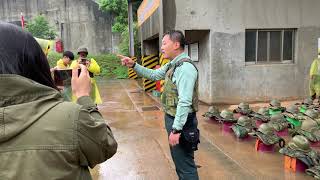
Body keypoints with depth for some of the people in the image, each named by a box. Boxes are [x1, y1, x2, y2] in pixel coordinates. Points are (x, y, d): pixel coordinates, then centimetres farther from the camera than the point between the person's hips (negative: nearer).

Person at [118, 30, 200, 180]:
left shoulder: (185, 68, -22)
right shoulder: (172, 65, 10)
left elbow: (185, 102, -27)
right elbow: (153, 75, 21)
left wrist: (176, 129, -27)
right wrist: (133, 65, 11)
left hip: (180, 121, -10)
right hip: (172, 117, 10)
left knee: (185, 164, 2)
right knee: (179, 159, 24)